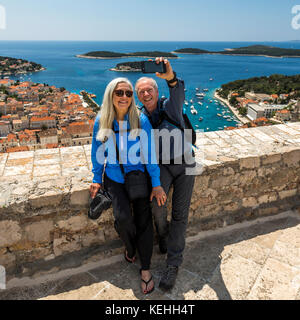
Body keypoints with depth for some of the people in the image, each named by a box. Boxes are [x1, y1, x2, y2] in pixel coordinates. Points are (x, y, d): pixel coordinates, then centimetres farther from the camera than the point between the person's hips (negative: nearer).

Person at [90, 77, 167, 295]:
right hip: (114, 177, 1)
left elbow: (150, 153, -11)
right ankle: (130, 247, 20)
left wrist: (156, 184, -12)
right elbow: (98, 152, 4)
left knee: (144, 219, -6)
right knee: (123, 217, -17)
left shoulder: (141, 120, -13)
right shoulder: (101, 121, -6)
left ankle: (145, 269, 15)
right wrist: (97, 180, 6)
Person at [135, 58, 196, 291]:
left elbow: (179, 91, -29)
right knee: (157, 203, -23)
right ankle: (163, 234, 10)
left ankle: (173, 263, 9)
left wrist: (171, 77, -52)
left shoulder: (170, 106, -6)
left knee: (180, 213, -3)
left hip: (185, 163, -1)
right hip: (162, 165, 2)